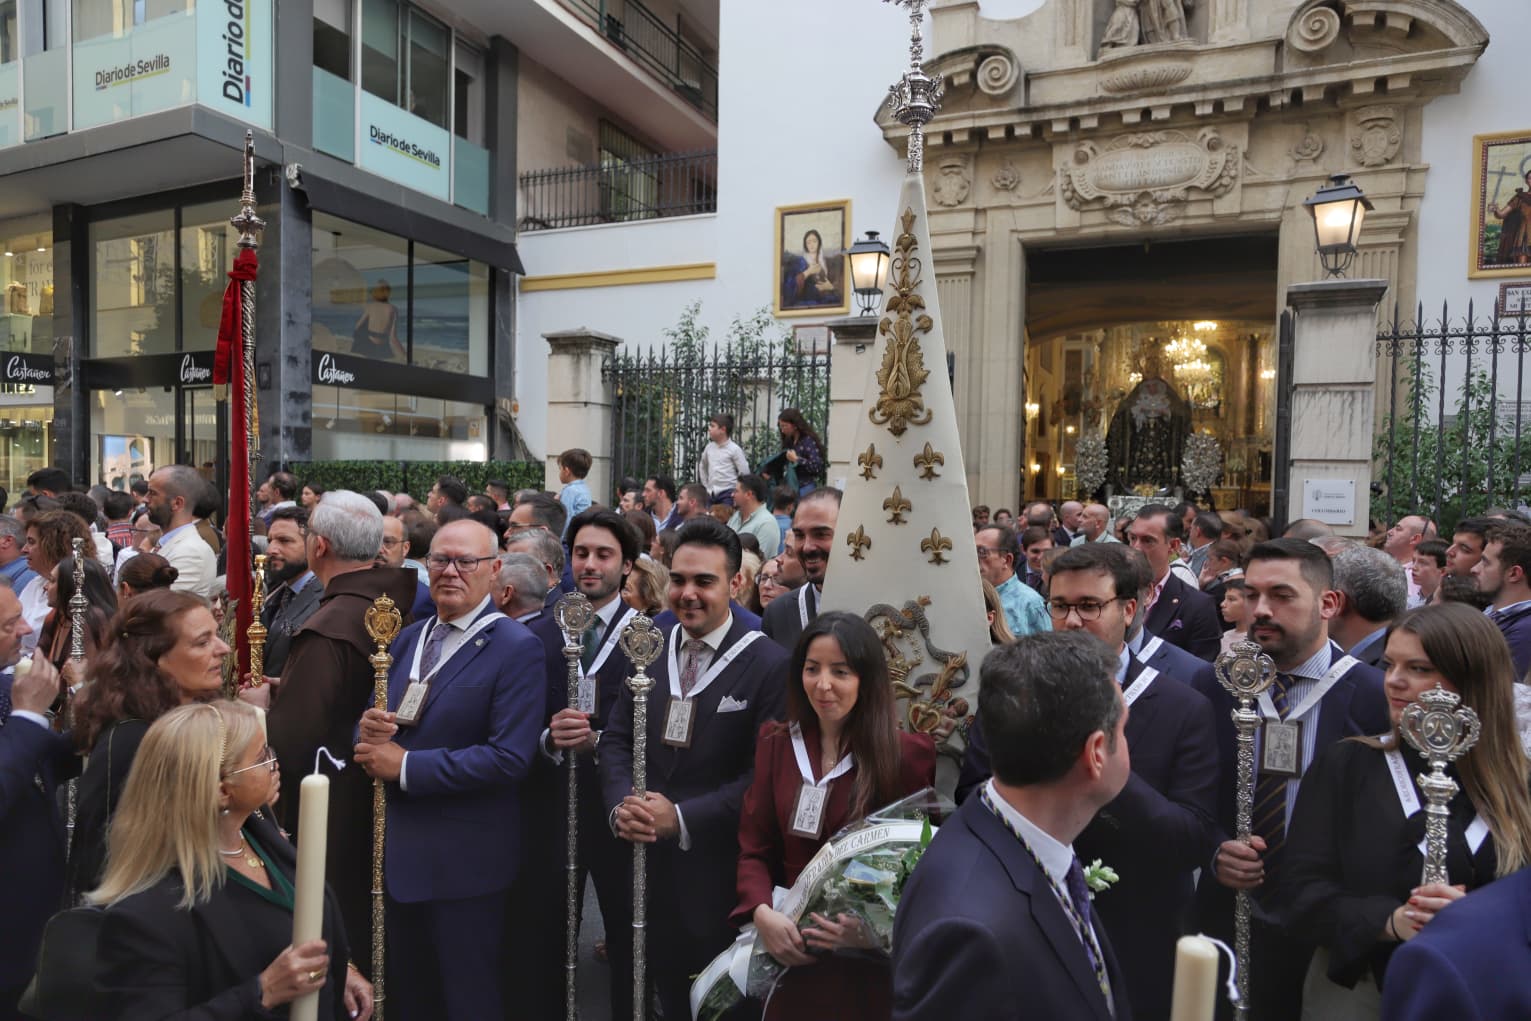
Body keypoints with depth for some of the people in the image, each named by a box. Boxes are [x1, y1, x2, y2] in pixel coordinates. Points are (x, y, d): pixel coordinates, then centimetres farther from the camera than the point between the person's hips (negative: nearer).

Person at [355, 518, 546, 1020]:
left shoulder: (517, 648, -15)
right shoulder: (408, 639, 9)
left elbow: (510, 758, -23)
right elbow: (376, 724, 13)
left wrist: (406, 766, -21)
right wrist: (368, 731, -11)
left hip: (464, 862, -7)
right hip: (398, 851, 7)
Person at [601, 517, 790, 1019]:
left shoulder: (770, 665, -13)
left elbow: (764, 773, -16)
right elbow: (615, 739, 4)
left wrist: (683, 818, -21)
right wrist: (620, 805, -14)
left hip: (711, 867, -4)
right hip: (634, 856, 5)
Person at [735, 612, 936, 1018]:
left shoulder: (907, 754, -12)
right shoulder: (776, 744, 0)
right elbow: (754, 850, 0)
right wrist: (761, 913, -17)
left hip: (872, 965, -3)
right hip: (792, 957, 3)